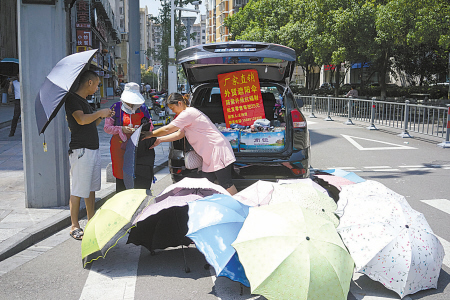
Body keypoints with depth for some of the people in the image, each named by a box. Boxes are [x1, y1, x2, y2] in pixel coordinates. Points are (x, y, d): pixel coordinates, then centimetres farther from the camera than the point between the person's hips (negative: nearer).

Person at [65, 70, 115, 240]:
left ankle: (91, 221, 21)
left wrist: (102, 117, 14)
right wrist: (100, 112, -16)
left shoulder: (84, 101, 19)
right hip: (81, 150, -10)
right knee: (78, 190, -4)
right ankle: (74, 226, 3)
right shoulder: (73, 99, -10)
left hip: (93, 149, 10)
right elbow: (81, 120, -27)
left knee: (91, 188, 13)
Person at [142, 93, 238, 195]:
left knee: (226, 184, -11)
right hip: (210, 156, 10)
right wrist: (160, 140, 20)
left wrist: (151, 134, 2)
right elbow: (179, 134, 25)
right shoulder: (190, 113, 19)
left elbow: (167, 129, -11)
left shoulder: (188, 113, -13)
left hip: (218, 150, -10)